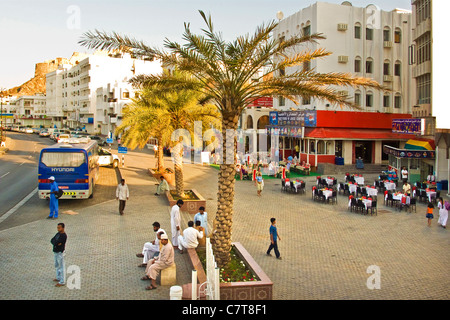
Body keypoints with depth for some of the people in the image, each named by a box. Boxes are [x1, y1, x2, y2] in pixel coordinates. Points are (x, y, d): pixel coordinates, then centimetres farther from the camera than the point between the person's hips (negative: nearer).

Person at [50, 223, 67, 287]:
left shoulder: (63, 236, -23)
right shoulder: (58, 233, 7)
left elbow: (56, 243, -28)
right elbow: (51, 240, 3)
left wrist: (55, 242, -7)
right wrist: (56, 243, -14)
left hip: (60, 253, -9)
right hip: (55, 252, 9)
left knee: (61, 267, -1)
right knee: (57, 266, 22)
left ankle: (62, 282, 6)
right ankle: (59, 278, 38)